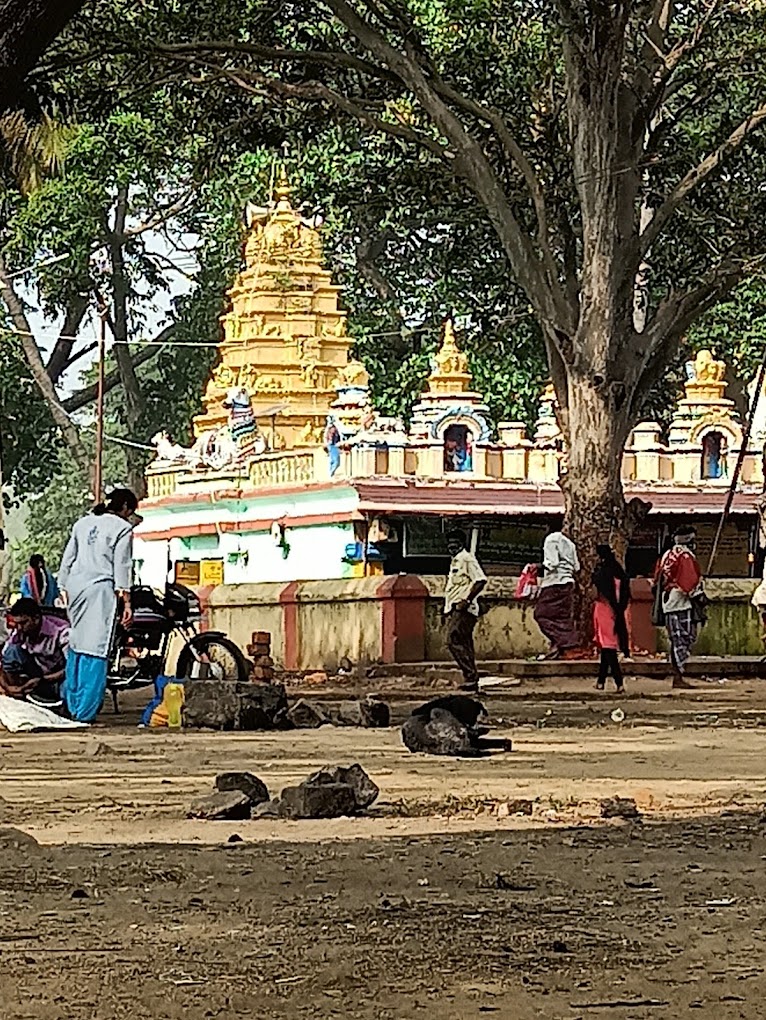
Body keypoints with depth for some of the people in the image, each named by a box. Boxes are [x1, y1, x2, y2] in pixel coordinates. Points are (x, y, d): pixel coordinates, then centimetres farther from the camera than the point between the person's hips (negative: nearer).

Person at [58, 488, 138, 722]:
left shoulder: (83, 523, 17)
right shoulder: (123, 528, -1)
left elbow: (68, 558, 17)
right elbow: (122, 566, -6)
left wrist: (64, 589, 22)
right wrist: (126, 601, -6)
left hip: (75, 584, 7)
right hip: (100, 587, -7)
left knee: (76, 644, 15)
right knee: (95, 649, -6)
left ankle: (71, 704, 18)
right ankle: (85, 712, -9)